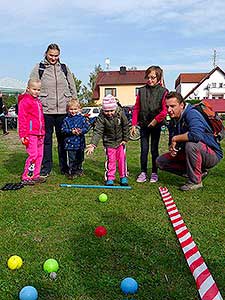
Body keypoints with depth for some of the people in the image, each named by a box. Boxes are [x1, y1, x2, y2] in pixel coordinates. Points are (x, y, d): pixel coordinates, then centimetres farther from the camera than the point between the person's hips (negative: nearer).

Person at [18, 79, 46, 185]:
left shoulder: (38, 102, 20)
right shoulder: (25, 101, -6)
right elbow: (22, 119, -11)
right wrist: (23, 135, -16)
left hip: (39, 133, 9)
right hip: (30, 133, -8)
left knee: (39, 155, 9)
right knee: (33, 155, -11)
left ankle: (35, 176, 17)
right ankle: (26, 177, -2)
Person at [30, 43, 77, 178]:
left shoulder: (64, 68, 13)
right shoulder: (39, 68, 5)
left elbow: (73, 88, 16)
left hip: (63, 110, 2)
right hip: (45, 110, -1)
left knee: (63, 139, 7)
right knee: (46, 139, 4)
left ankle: (64, 167, 18)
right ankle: (46, 168, 15)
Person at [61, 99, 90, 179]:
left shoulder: (82, 118, 2)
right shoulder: (66, 120, -1)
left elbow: (86, 127, -1)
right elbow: (63, 129, -5)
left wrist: (81, 131, -20)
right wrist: (71, 131, -19)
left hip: (80, 142, 2)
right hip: (70, 142, -2)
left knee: (80, 158, 16)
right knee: (72, 158, -2)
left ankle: (79, 170, 33)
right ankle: (72, 172, 8)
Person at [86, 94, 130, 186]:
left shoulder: (120, 113, -16)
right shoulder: (101, 117, -21)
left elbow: (126, 127, -3)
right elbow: (98, 131, -26)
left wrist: (125, 139, 0)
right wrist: (93, 144, -37)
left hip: (120, 141, 2)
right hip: (109, 142, -1)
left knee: (122, 159, 8)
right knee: (110, 160, 4)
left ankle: (123, 177, 22)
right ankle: (109, 178, 17)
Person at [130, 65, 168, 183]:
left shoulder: (163, 91, -3)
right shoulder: (142, 91, 5)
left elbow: (165, 110, -8)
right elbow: (136, 108, 5)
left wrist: (156, 120, -18)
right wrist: (134, 124, -1)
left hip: (156, 125, -2)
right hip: (143, 124, 2)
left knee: (154, 149, 7)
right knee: (144, 149, 6)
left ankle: (154, 173, 17)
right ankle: (143, 172, 15)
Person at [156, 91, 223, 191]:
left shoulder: (192, 114, -22)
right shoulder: (173, 122, 3)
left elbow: (196, 135, -42)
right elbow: (172, 142, 13)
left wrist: (175, 138, -26)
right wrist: (172, 148, -12)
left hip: (212, 154, -8)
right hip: (188, 155, 8)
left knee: (191, 144, -39)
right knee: (160, 161, 2)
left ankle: (195, 181, -17)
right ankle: (199, 172, 6)